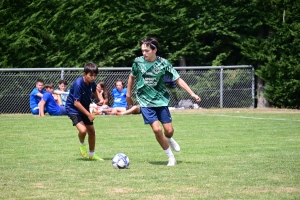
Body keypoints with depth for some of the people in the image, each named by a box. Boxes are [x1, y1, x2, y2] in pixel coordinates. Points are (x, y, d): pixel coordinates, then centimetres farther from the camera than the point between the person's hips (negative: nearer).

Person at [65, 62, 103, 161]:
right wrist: (89, 114, -27)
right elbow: (76, 103, -29)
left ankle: (92, 154, 30)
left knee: (92, 131, 11)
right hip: (73, 109, -7)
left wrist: (101, 99, -2)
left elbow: (95, 91, 18)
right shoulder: (78, 84, -30)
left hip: (84, 108, 7)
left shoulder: (91, 82, -8)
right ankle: (82, 144, 7)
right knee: (83, 130, -27)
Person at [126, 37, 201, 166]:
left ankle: (169, 139, 39)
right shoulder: (138, 62, -6)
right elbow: (132, 77, 12)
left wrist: (192, 94, -12)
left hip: (161, 101, 1)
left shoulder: (163, 63, -9)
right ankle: (170, 157, 2)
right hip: (145, 101, -1)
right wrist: (128, 94, 17)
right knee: (157, 129, -15)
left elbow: (178, 79, -6)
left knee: (169, 130, -1)